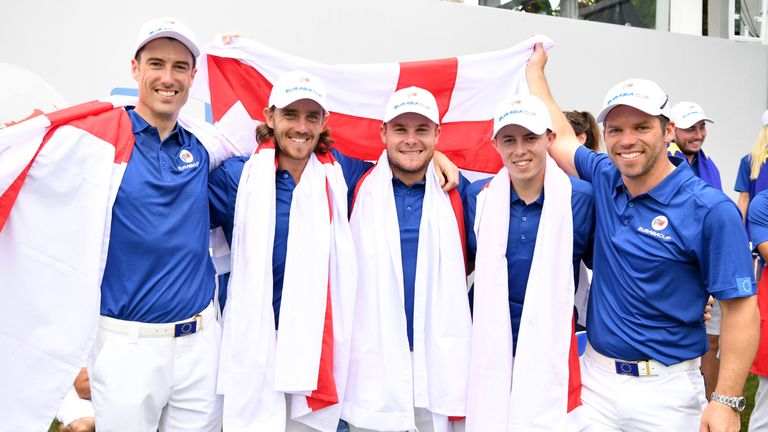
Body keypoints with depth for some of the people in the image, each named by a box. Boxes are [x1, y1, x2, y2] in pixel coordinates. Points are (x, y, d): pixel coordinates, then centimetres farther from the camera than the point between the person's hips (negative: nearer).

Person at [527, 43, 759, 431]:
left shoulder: (710, 210, -15)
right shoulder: (605, 181, 1)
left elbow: (740, 309, -14)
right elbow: (559, 136, 15)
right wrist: (535, 67, 25)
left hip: (666, 388, -4)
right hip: (595, 378, 4)